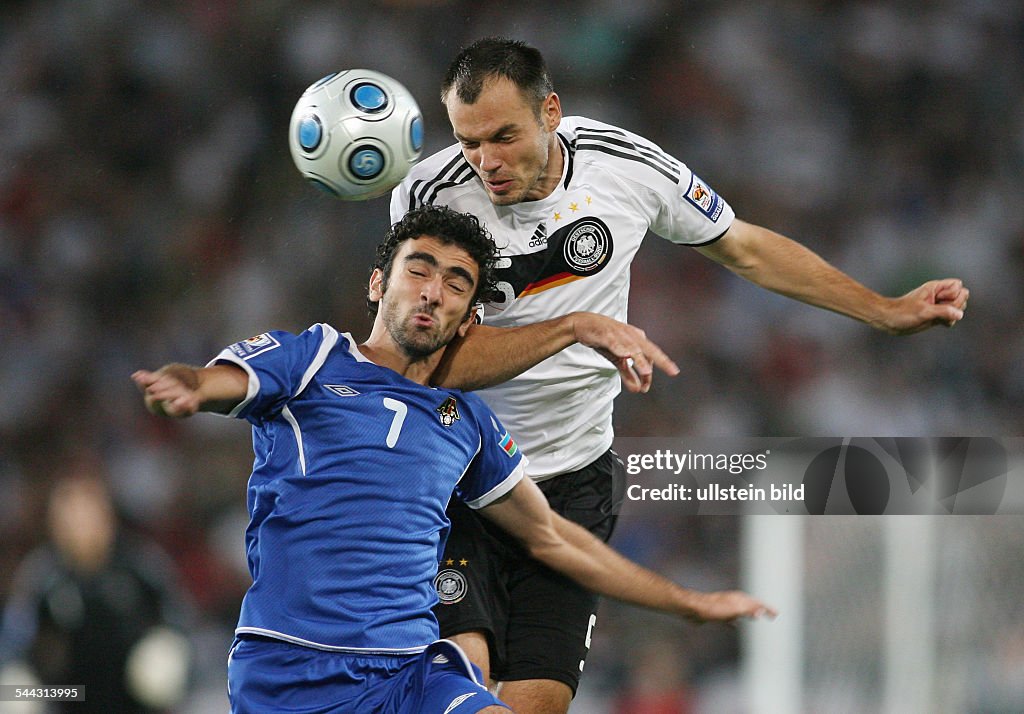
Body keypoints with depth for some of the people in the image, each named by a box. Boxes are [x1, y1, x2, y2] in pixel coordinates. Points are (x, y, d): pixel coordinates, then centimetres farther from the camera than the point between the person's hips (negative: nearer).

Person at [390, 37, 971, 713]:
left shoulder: (631, 167, -6)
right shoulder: (430, 196, -15)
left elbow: (746, 247, 11)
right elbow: (441, 361, -20)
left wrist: (889, 311, 13)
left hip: (574, 477, 2)